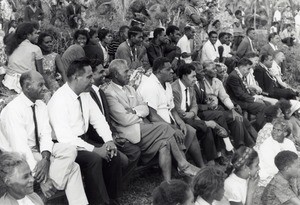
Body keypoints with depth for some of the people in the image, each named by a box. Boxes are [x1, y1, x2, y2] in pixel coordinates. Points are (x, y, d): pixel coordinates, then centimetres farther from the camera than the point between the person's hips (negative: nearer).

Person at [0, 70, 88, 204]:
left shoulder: (41, 106, 5)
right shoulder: (13, 109, -19)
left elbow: (45, 134, -3)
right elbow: (20, 146, -25)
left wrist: (46, 158, -25)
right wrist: (41, 179, -29)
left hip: (40, 150, 7)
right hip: (22, 156, -7)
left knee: (70, 151, -19)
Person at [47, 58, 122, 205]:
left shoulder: (85, 94, 4)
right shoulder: (59, 100, -21)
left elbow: (99, 119, 10)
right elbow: (64, 137, -27)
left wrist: (109, 140, -8)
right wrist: (94, 149, -27)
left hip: (83, 140, 8)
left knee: (114, 155, -10)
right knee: (94, 158, -30)